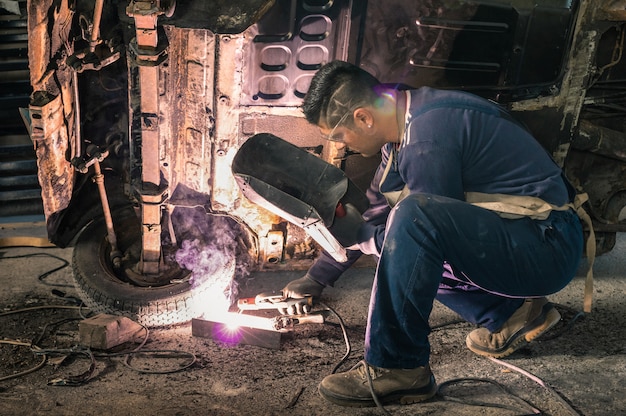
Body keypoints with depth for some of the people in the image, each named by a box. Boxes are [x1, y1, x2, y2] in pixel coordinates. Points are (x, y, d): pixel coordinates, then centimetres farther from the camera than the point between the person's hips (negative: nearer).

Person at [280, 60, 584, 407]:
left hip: (549, 246, -10)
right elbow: (374, 213, 17)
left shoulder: (427, 139, -23)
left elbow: (429, 227, -16)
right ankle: (510, 313, 13)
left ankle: (396, 369, -17)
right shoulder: (407, 122, 8)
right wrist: (314, 280, 23)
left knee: (413, 219, -29)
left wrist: (354, 230, -5)